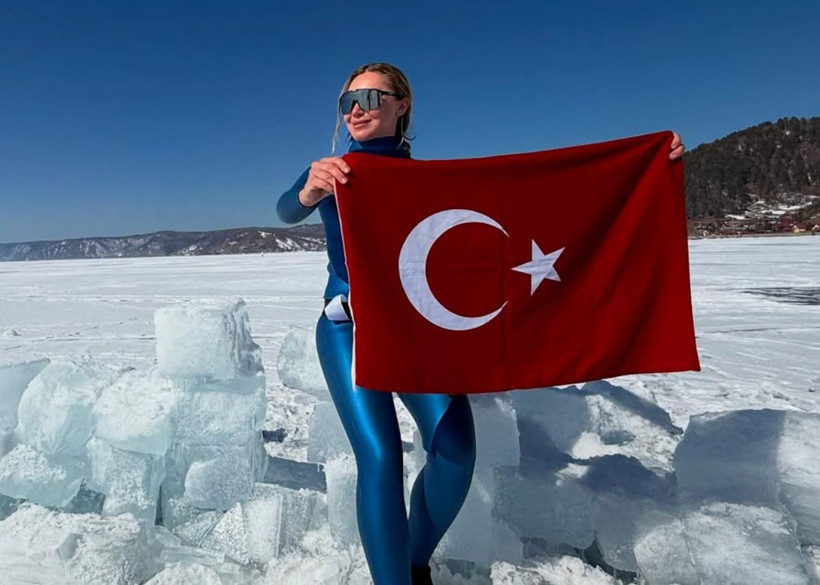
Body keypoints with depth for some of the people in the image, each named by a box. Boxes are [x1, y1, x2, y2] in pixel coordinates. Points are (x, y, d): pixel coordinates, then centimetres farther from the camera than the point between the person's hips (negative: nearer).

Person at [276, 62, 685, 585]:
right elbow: (287, 212, -15)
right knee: (380, 458, -18)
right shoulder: (328, 172, 6)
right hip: (350, 329, -1)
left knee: (455, 451, -15)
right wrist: (311, 190, -42)